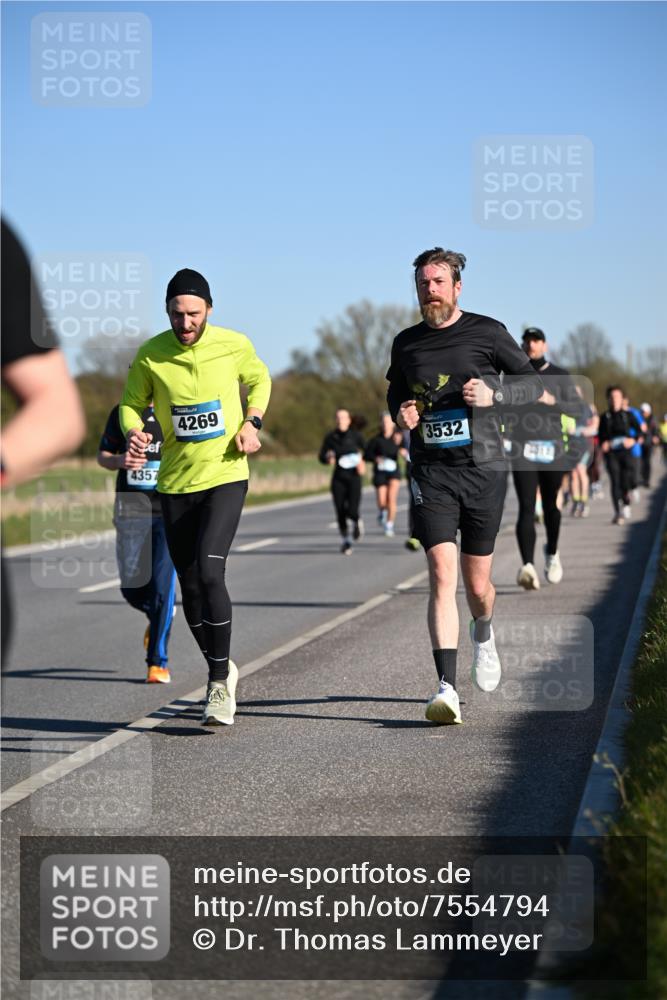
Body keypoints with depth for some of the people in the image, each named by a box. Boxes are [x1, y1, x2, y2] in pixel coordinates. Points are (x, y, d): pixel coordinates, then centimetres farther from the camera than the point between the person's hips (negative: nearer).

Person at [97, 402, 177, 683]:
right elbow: (102, 456, 15)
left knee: (162, 584, -12)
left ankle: (158, 662, -3)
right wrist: (119, 461, -8)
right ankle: (157, 617, 38)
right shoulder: (122, 414, 8)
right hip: (131, 510, 3)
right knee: (131, 587, 3)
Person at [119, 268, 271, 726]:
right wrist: (134, 432, -14)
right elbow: (132, 404, 8)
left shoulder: (234, 345, -6)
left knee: (209, 572, -20)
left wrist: (252, 423, -2)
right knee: (190, 585, 8)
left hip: (226, 476, -3)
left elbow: (259, 378, 14)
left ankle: (220, 681, -9)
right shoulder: (150, 355, -5)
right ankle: (220, 671, 29)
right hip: (175, 482, 3)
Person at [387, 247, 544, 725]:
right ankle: (447, 687, -21)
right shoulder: (406, 344, 8)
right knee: (442, 573, -16)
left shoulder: (486, 332, 0)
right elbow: (395, 393, 24)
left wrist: (494, 392, -14)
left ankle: (483, 632, 45)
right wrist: (401, 413, 1)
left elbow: (535, 383, 5)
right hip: (431, 474, 1)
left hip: (484, 469, -1)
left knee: (477, 584, 7)